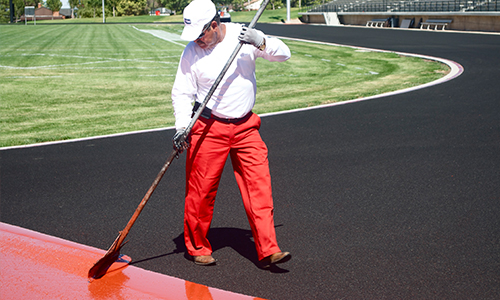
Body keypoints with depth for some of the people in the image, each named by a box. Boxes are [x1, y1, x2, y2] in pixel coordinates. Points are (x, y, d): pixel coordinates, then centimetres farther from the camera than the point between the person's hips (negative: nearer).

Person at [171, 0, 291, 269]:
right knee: (201, 191, 2)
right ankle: (197, 247, 22)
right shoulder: (191, 52, -6)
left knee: (259, 186, -4)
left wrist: (260, 41, -21)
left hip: (246, 127, 2)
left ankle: (268, 250, -1)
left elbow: (283, 54, -2)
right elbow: (181, 93, -4)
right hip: (208, 129, -1)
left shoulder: (242, 36, -3)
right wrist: (181, 127, -18)